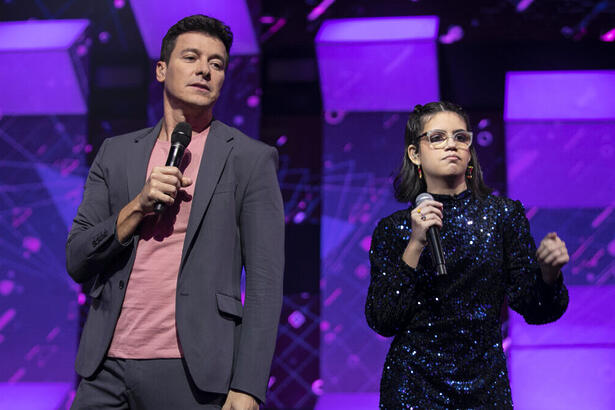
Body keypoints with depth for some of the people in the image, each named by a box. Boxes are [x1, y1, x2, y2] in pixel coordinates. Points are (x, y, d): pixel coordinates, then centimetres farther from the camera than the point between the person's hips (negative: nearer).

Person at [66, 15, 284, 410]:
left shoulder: (252, 159, 2)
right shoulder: (117, 153, 12)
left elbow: (265, 283, -3)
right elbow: (77, 262, 9)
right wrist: (138, 206, -7)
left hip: (194, 373, -3)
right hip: (108, 369, 3)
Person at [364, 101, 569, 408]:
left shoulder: (504, 214, -1)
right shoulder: (392, 229, -2)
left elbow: (534, 309, -3)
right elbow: (382, 322, -10)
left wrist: (548, 272, -23)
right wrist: (415, 245, -16)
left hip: (485, 383, 1)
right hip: (413, 384, -1)